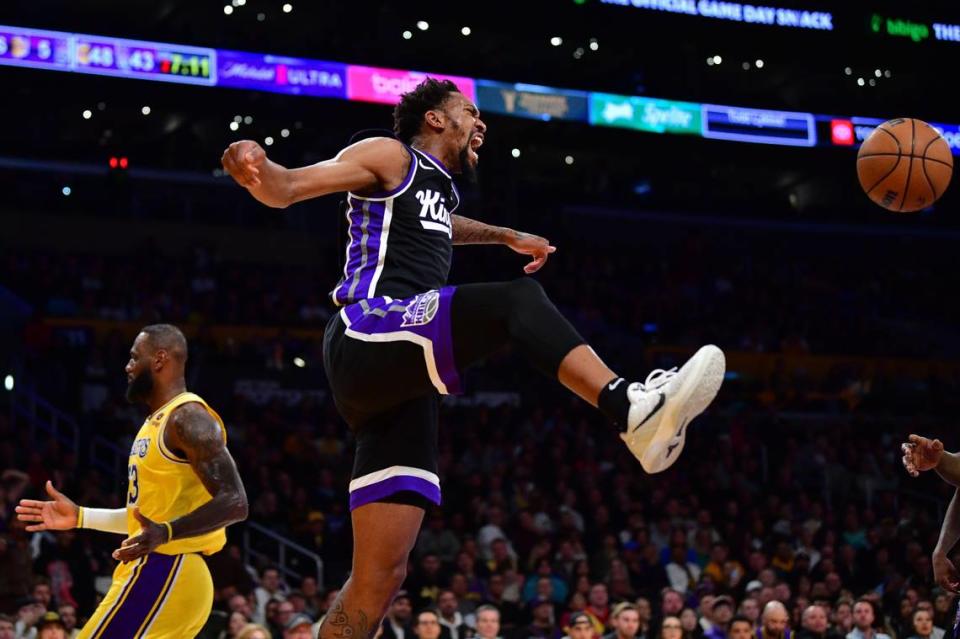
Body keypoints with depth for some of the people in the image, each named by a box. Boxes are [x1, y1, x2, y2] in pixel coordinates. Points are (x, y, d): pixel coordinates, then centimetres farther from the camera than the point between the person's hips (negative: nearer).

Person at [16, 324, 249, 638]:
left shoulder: (188, 417, -13)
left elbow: (234, 503, -22)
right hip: (158, 573, 10)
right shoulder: (158, 422, 20)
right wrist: (80, 517, 23)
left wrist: (166, 533, -34)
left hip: (162, 575, -10)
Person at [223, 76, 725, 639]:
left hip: (401, 386, 9)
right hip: (371, 333, -9)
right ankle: (634, 408, -42)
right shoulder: (390, 156, 7)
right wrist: (256, 170, -27)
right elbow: (285, 189, -5)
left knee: (381, 575, 0)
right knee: (520, 301, -28)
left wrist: (507, 237, 62)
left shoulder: (438, 189, 31)